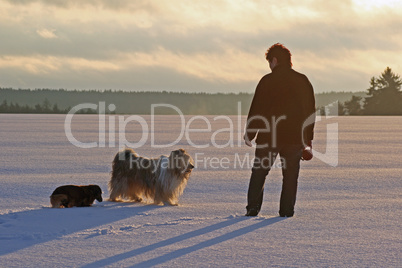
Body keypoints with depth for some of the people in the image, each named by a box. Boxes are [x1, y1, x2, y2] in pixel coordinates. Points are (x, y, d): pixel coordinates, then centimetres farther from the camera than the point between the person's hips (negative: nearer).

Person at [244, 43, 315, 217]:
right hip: (295, 136, 3)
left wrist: (250, 134, 0)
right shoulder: (303, 81, 6)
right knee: (290, 174, 9)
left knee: (259, 171, 8)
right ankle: (286, 210, 5)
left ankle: (253, 208, 3)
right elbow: (310, 111, 11)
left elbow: (256, 109, -8)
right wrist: (308, 138, 17)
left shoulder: (267, 81, -7)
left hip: (269, 137, -3)